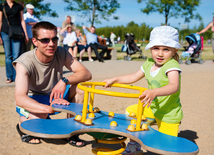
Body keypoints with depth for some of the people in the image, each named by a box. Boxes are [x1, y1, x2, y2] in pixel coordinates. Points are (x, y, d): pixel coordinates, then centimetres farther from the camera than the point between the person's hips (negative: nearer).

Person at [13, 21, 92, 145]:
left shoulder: (61, 53, -13)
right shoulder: (25, 62, -26)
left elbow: (87, 74, -19)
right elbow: (20, 99, -38)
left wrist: (64, 81, -39)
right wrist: (48, 108, -56)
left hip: (55, 97, 4)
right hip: (32, 102, -4)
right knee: (38, 116, -37)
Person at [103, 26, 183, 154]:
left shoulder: (171, 66, -23)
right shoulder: (149, 63, 1)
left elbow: (174, 86, -41)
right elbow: (133, 77, 15)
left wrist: (154, 92, -57)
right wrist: (114, 80, 13)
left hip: (168, 114, -7)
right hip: (152, 108, 7)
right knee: (131, 111, 13)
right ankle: (135, 143, 28)